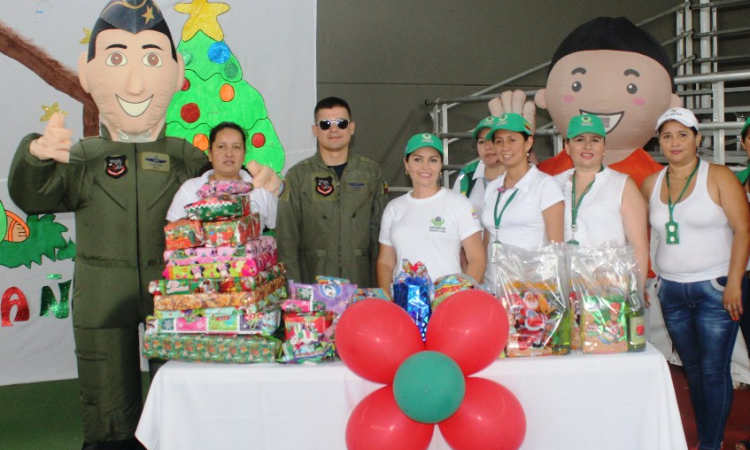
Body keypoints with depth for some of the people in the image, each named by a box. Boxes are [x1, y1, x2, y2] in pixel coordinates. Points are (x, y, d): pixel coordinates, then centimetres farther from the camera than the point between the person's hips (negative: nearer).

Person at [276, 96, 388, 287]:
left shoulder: (371, 172, 7)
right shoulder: (298, 175, 2)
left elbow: (379, 230, 6)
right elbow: (286, 237, -1)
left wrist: (379, 285, 1)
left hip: (360, 283, 1)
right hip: (312, 285, -1)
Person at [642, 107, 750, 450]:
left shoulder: (718, 177, -5)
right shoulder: (651, 185, 8)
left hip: (715, 288, -4)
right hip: (671, 291, 4)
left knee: (714, 370, -4)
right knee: (692, 370, 11)